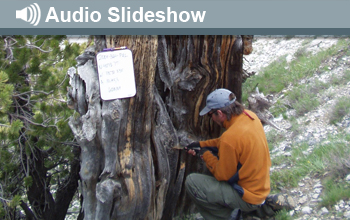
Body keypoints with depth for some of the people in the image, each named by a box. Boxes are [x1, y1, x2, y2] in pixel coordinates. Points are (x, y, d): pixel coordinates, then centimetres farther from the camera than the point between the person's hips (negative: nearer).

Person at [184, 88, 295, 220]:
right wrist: (201, 145, 12)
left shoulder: (231, 137, -29)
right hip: (262, 186, 9)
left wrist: (206, 154, -3)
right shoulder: (249, 115, -4)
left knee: (191, 182, -12)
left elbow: (222, 175, -16)